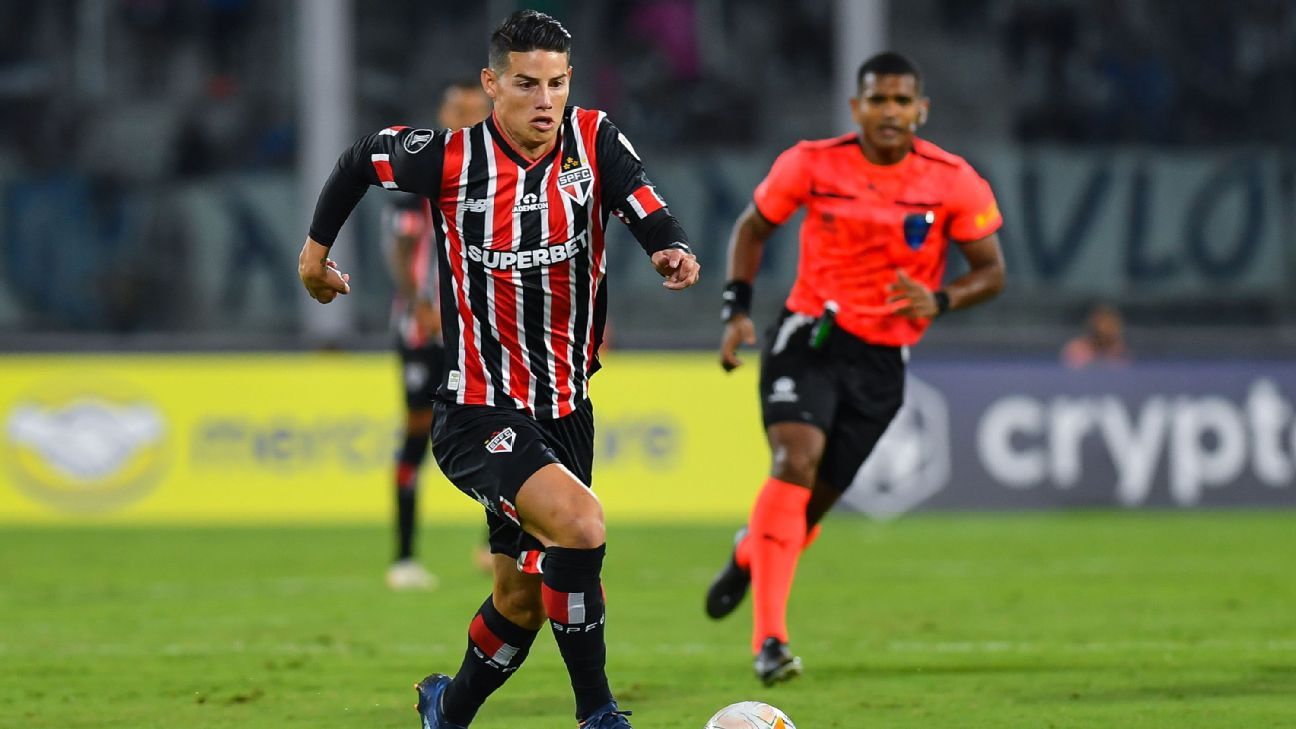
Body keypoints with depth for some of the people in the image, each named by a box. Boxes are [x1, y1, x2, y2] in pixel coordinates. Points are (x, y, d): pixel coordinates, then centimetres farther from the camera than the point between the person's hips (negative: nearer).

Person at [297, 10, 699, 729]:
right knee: (578, 522, -29)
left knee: (524, 600, 15)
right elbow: (360, 159, 7)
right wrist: (318, 245, 17)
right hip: (477, 415, -5)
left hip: (565, 410, 5)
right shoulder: (451, 158, -12)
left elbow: (652, 217, -15)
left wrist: (673, 251, -37)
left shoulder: (594, 142, -5)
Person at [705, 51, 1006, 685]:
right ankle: (769, 638, -29)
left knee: (815, 499, 6)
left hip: (882, 362, 2)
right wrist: (737, 311, -1)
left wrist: (939, 300, -19)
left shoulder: (954, 182, -6)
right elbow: (753, 227, 10)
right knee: (796, 460, -25)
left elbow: (991, 270, 1)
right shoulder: (811, 165, -6)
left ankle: (750, 552, 44)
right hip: (807, 338, -2)